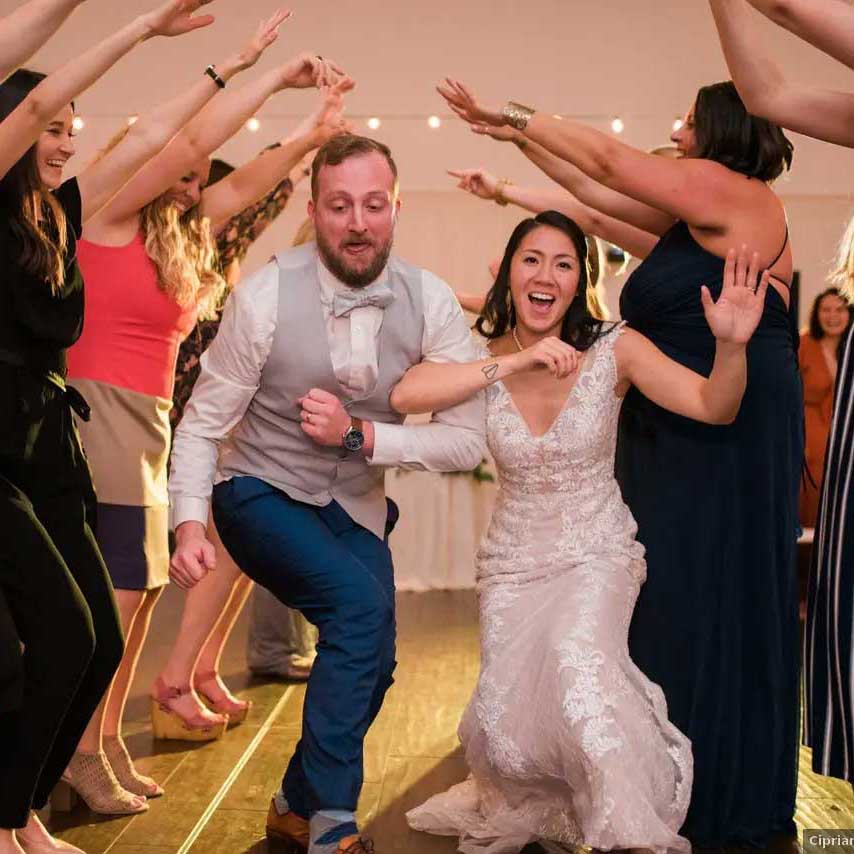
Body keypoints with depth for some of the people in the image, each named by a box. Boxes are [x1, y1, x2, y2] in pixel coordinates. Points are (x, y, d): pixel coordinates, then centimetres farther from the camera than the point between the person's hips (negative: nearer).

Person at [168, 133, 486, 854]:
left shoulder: (430, 302, -14)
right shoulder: (265, 297, -20)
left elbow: (467, 441, -16)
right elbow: (203, 423, -13)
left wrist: (360, 434, -27)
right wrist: (189, 524, -25)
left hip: (355, 506, 4)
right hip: (261, 496, -4)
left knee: (371, 664, -1)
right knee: (360, 600, -27)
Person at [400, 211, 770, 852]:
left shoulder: (613, 350, -8)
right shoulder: (483, 357, -5)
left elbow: (715, 408, -13)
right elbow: (404, 395, -24)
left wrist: (732, 344, -33)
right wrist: (514, 364, -28)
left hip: (599, 554, -2)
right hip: (515, 559, 2)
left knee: (577, 654, -35)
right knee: (507, 736, -13)